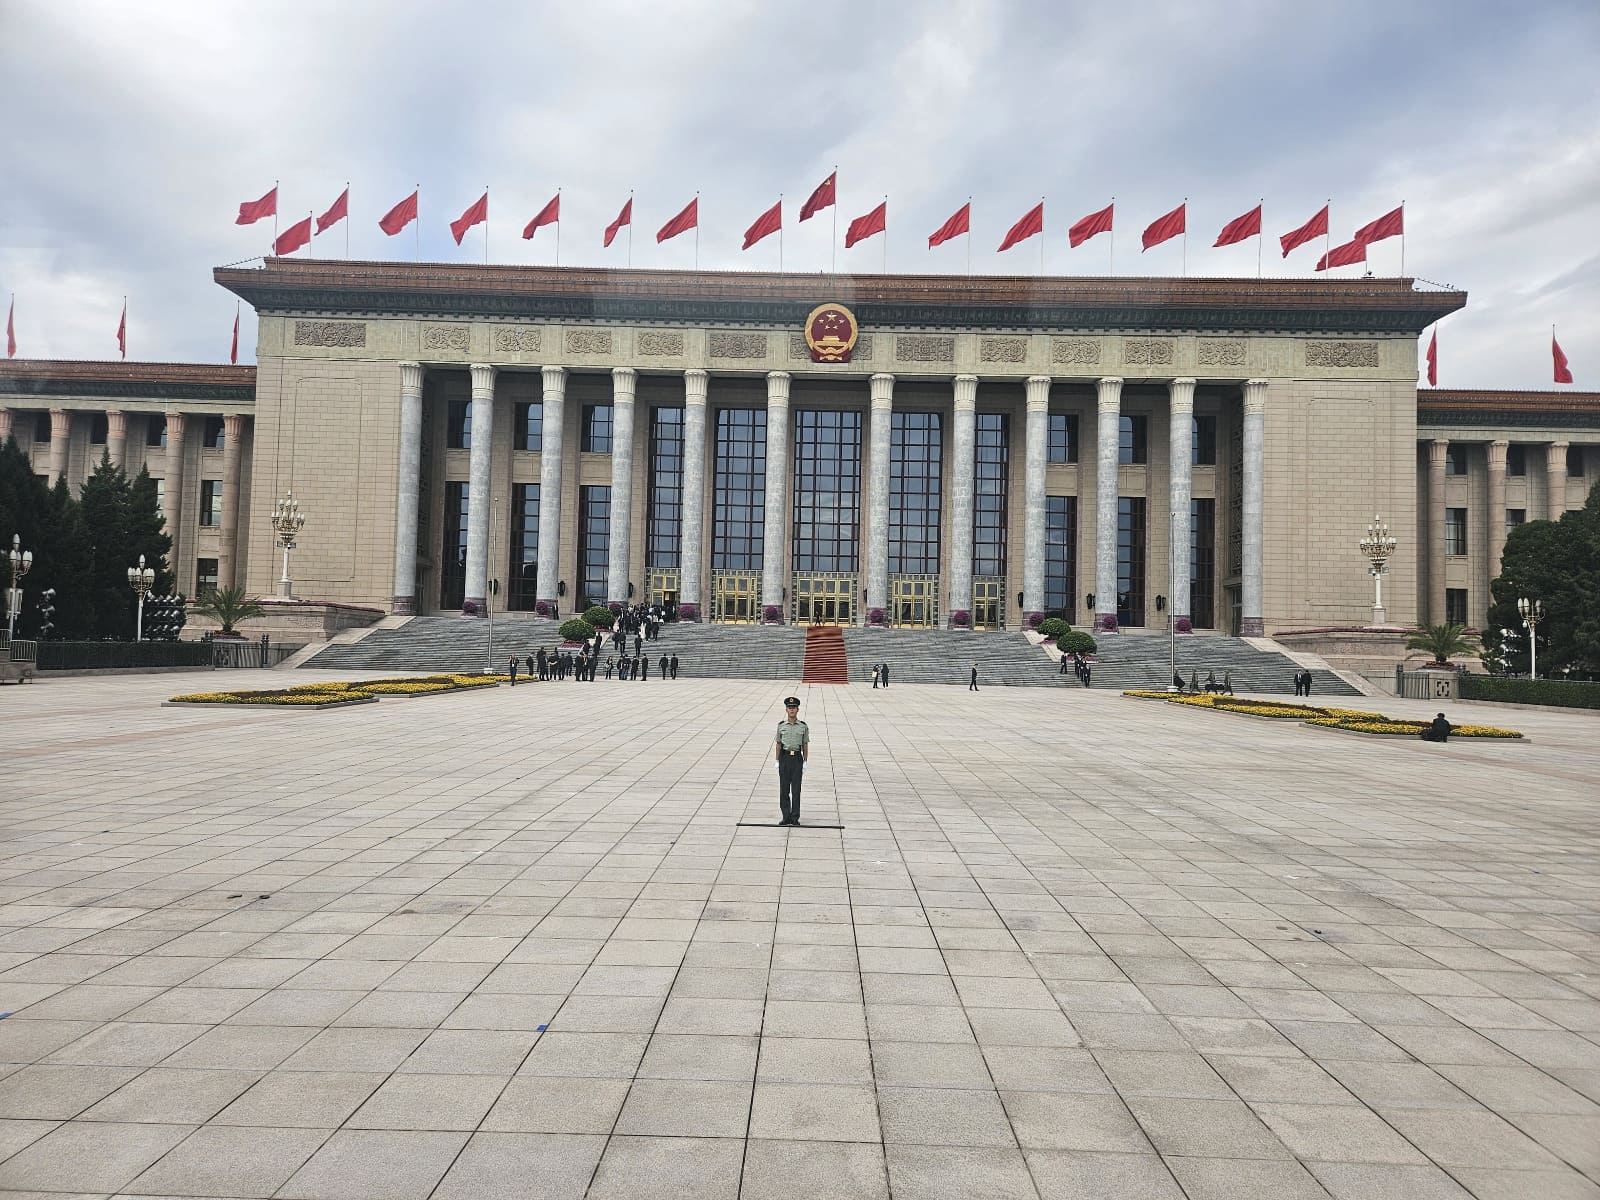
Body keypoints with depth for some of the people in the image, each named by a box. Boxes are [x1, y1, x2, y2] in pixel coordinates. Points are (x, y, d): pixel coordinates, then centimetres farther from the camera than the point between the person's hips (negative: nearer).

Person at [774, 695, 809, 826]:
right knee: (784, 789, 3)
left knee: (796, 790, 1)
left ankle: (795, 817, 8)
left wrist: (805, 762, 1)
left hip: (797, 758, -1)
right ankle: (786, 817, 11)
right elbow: (778, 744, 7)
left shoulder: (803, 726, 2)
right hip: (784, 757, 1)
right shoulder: (781, 725, 4)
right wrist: (777, 761, 3)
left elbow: (805, 745, 5)